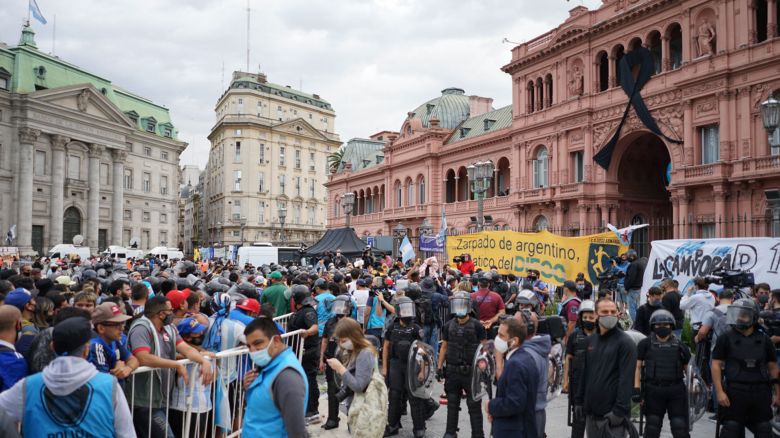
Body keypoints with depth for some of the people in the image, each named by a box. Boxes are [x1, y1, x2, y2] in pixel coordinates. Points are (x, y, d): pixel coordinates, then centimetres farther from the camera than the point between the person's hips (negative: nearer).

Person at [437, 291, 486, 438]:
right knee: (452, 404, 15)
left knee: (474, 405, 4)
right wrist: (439, 366, 6)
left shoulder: (477, 326, -6)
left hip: (471, 372, -4)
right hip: (452, 371, 4)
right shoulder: (449, 326, 5)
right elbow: (444, 347, 11)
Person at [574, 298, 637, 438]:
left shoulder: (625, 342, -10)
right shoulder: (591, 340, 11)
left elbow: (626, 379, -16)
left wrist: (620, 410, -21)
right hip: (591, 412, 6)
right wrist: (579, 400, 11)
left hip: (611, 413, -6)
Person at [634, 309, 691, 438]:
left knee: (680, 427, 3)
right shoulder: (645, 344, 1)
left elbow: (687, 367, 13)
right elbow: (638, 367, 0)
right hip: (653, 390, -1)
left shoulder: (679, 345, 7)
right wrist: (637, 389, -8)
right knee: (652, 427, 8)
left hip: (676, 391, 1)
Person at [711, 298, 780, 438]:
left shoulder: (764, 340, 9)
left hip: (761, 394, 3)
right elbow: (716, 365, -3)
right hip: (734, 392, -3)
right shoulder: (726, 338, 1)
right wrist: (719, 392, -11)